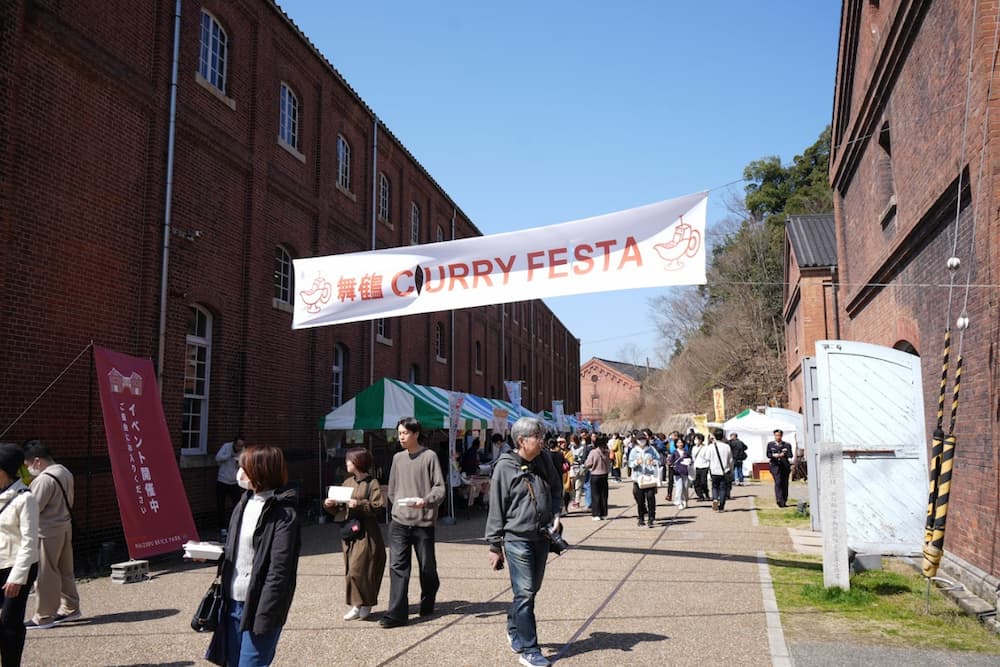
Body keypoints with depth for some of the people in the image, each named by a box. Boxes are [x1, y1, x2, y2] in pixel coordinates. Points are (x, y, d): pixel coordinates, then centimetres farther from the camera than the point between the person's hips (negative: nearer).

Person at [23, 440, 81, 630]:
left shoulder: (44, 479, -20)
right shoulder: (64, 473, 8)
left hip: (48, 532, -9)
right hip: (64, 527, 9)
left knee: (45, 575, 1)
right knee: (65, 571, 17)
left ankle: (44, 617, 9)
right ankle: (70, 608, 25)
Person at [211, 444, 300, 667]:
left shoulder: (283, 514, -16)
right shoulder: (244, 503, 9)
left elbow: (278, 571, -18)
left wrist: (264, 618, -20)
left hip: (258, 607, -8)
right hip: (233, 603, 8)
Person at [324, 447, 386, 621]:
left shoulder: (372, 483, -7)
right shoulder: (347, 482, 13)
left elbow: (379, 506, -15)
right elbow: (340, 509, 17)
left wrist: (360, 504, -24)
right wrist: (331, 505, -3)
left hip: (366, 532, -7)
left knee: (359, 569, -8)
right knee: (350, 570, 8)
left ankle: (366, 604, 9)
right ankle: (357, 605, 17)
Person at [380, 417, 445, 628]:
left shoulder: (429, 456, -5)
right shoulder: (397, 458, 10)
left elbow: (440, 487, -8)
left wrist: (425, 501, -23)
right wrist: (397, 507, 11)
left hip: (423, 522, -3)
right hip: (399, 522, 3)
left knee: (427, 567, 10)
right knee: (397, 566, -5)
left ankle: (427, 603, 31)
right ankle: (396, 613, -5)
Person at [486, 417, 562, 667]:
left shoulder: (544, 461, 4)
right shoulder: (505, 467, -11)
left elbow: (555, 490, 19)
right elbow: (496, 508, -7)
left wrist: (555, 514, 1)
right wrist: (495, 545, -5)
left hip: (541, 537, 6)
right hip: (517, 538, -6)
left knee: (532, 589, 16)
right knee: (525, 593, -5)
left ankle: (514, 630, 38)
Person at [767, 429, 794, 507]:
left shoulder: (787, 445, 8)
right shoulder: (770, 444, 11)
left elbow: (790, 455, -2)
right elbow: (768, 454, 5)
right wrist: (775, 455, -12)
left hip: (785, 465, 1)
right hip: (775, 465, -1)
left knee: (785, 483, 4)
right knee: (778, 482, -16)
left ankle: (784, 501, 15)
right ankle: (779, 500, -24)